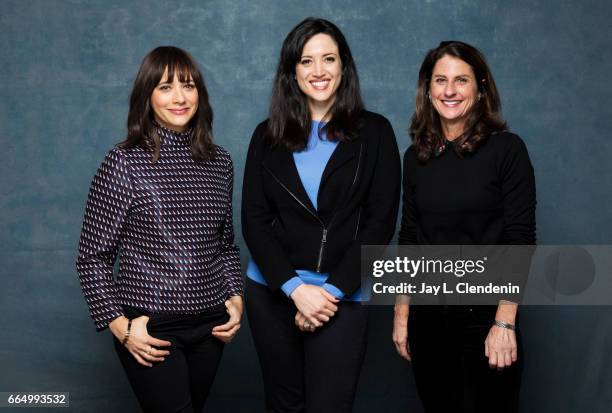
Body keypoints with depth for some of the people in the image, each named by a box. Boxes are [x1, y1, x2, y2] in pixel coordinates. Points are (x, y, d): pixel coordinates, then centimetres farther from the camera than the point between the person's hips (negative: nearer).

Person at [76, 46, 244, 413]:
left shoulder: (219, 162, 5)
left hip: (211, 325, 5)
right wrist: (120, 325, -11)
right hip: (151, 330, -5)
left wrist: (236, 298, 4)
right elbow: (93, 258, -6)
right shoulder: (124, 163, -9)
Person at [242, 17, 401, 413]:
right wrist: (295, 288, -12)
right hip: (271, 291, 2)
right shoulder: (268, 135, 5)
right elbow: (254, 219, 0)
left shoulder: (374, 132, 0)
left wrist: (333, 291, -11)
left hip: (341, 298, -2)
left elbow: (380, 221, -4)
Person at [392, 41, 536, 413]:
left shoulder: (507, 149, -7)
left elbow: (521, 240, -10)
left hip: (484, 314, -3)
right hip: (428, 316, 4)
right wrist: (401, 315, 6)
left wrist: (505, 323, -15)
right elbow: (408, 238, 9)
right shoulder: (417, 156, 5)